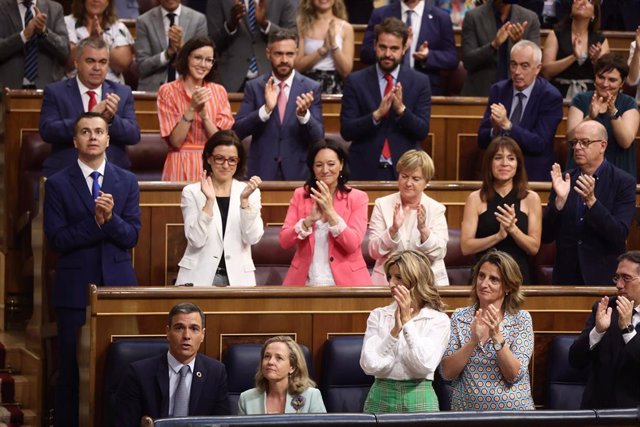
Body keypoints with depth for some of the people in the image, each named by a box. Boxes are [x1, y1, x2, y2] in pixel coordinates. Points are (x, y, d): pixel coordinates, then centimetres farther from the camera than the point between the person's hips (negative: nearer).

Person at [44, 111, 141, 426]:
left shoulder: (127, 182, 8)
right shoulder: (58, 184, 1)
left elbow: (132, 236, 0)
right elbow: (57, 240, -7)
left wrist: (111, 218, -18)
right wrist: (95, 222, -17)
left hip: (117, 284, 2)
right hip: (75, 288, -1)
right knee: (71, 368, 2)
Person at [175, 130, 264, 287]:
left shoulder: (250, 192, 9)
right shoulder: (192, 192, 5)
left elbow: (252, 238, -2)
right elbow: (196, 240, -5)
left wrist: (244, 200, -12)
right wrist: (209, 200, -13)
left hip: (238, 278, 1)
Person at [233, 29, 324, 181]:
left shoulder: (311, 88, 0)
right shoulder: (254, 87, 2)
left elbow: (318, 138, -4)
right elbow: (237, 131, -5)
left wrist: (303, 114, -23)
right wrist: (266, 109, -19)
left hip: (298, 173, 0)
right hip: (262, 172, 0)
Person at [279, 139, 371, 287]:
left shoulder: (357, 198, 0)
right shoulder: (300, 195, 6)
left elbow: (352, 244, -11)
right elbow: (284, 241, -3)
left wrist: (330, 211, -19)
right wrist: (310, 219, -17)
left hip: (344, 280, -1)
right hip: (305, 282, 1)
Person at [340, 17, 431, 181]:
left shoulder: (420, 82, 2)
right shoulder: (355, 81, 0)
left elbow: (422, 132, -3)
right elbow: (346, 131, -6)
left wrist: (401, 109, -19)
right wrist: (376, 115, -20)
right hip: (365, 170, -1)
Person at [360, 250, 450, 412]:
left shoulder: (439, 320, 0)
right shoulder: (378, 316, 5)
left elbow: (426, 365, -14)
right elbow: (369, 365, -6)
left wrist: (407, 321, -13)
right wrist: (395, 330, -16)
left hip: (419, 399, -1)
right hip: (381, 397, 2)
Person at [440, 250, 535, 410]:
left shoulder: (521, 319, 2)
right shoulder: (459, 317, 5)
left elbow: (514, 375, -7)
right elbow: (447, 373, -4)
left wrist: (496, 336, -17)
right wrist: (473, 341, -16)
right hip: (466, 409, 0)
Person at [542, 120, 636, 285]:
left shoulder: (624, 182, -5)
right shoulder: (564, 180, 4)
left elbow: (620, 235, -14)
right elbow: (546, 237, 0)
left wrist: (591, 201, -25)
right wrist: (560, 199, -15)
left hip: (605, 279, -3)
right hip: (566, 277, 3)